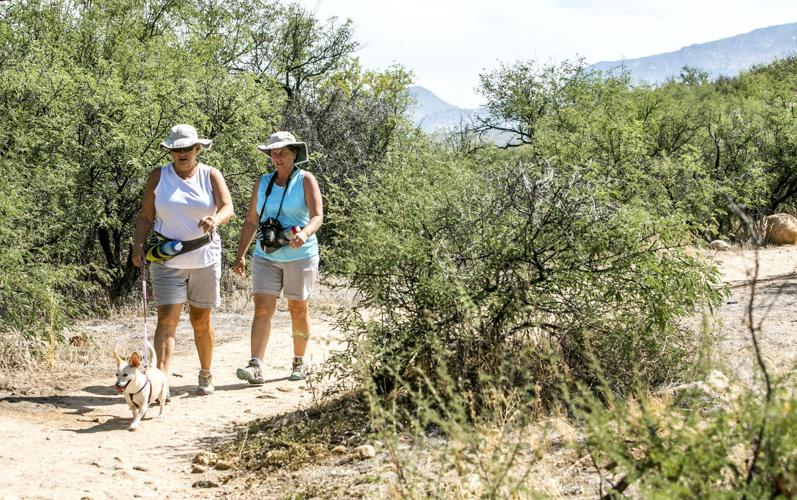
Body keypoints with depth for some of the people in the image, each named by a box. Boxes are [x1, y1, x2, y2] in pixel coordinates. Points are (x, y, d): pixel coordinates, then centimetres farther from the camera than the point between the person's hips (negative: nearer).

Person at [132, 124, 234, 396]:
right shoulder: (158, 176, 2)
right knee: (167, 318, -12)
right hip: (167, 259, -1)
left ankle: (206, 375, 28)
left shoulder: (211, 175, 1)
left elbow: (228, 207, -12)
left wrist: (215, 219, -34)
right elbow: (146, 216, 3)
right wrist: (138, 245, -11)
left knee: (201, 320, 11)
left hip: (204, 257, 1)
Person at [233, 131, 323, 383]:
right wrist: (240, 256, 8)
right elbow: (251, 221, 12)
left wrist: (305, 233, -35)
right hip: (266, 256, 3)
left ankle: (299, 362, 21)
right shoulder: (262, 183, 9)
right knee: (262, 308, -9)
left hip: (300, 255, -2)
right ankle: (256, 366, -15)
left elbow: (317, 216, -14)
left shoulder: (306, 181, -2)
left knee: (298, 310, 7)